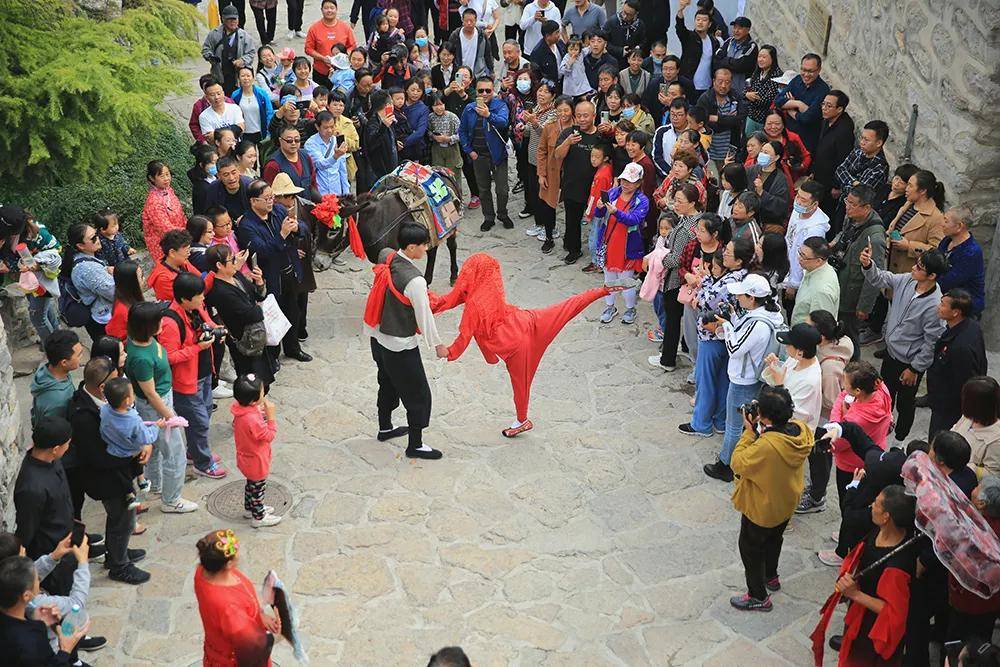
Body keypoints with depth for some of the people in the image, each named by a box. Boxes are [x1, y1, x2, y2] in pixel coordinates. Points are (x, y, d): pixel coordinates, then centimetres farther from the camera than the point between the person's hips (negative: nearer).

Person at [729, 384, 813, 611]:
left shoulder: (766, 446, -42)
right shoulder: (801, 430, -19)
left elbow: (738, 463, -27)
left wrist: (749, 431, -25)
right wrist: (760, 428, -14)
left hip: (761, 509, -7)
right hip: (786, 505, 7)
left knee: (750, 548, 18)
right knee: (773, 539, 32)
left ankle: (759, 596, 34)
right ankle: (770, 576, 57)